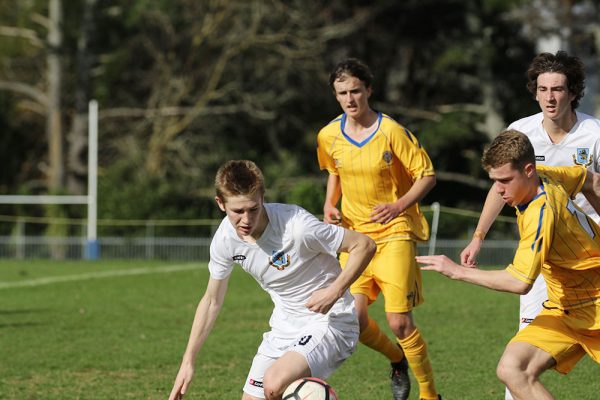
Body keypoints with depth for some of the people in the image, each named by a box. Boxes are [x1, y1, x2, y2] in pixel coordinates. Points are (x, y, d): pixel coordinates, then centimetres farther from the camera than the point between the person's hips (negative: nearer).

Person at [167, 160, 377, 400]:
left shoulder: (296, 225, -26)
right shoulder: (224, 239, -7)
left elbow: (364, 245, -17)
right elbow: (211, 301, 9)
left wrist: (335, 291, -28)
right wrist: (188, 362, 8)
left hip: (329, 324, -7)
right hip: (285, 330, 7)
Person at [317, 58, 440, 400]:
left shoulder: (392, 132, -13)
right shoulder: (329, 136, 1)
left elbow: (427, 176, -7)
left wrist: (399, 206, -21)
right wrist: (330, 205, 3)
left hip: (394, 231, -4)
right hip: (354, 232, 4)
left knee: (399, 322, -12)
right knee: (355, 320, -7)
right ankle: (398, 360, 25)